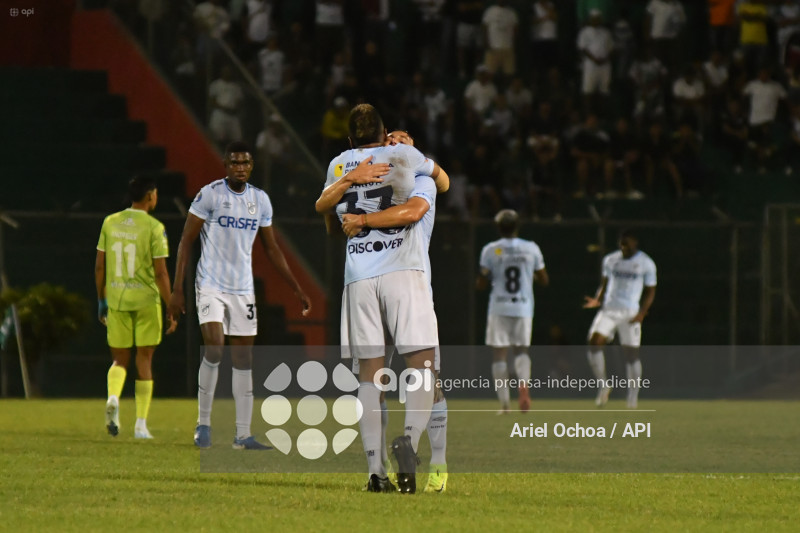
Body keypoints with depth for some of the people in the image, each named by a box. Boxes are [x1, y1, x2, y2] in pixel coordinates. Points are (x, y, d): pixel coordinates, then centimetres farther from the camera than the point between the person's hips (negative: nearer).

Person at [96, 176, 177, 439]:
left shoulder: (110, 223, 4)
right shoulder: (154, 228, -9)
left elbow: (99, 265, 6)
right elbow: (160, 272, -11)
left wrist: (101, 301, 17)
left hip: (116, 299, 3)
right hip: (146, 299, -3)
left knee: (120, 359, 13)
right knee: (144, 361, 7)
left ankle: (113, 398, -19)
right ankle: (141, 424, 6)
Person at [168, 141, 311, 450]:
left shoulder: (260, 200, 8)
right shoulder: (210, 195, -7)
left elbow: (272, 249, 17)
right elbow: (186, 242, -5)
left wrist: (297, 289, 14)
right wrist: (177, 289, -11)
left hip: (243, 289, 5)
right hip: (211, 285, -5)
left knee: (243, 360, 3)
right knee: (214, 348, -20)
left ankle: (243, 435, 6)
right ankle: (203, 423, -7)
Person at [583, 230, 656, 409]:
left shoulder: (646, 264, 1)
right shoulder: (610, 260, 10)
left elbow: (650, 291, 5)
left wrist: (642, 312, -8)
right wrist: (597, 299, 1)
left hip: (630, 313, -3)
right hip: (609, 309, 3)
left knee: (631, 353, -1)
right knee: (594, 343, -16)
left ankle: (633, 395, 10)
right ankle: (602, 385, -2)